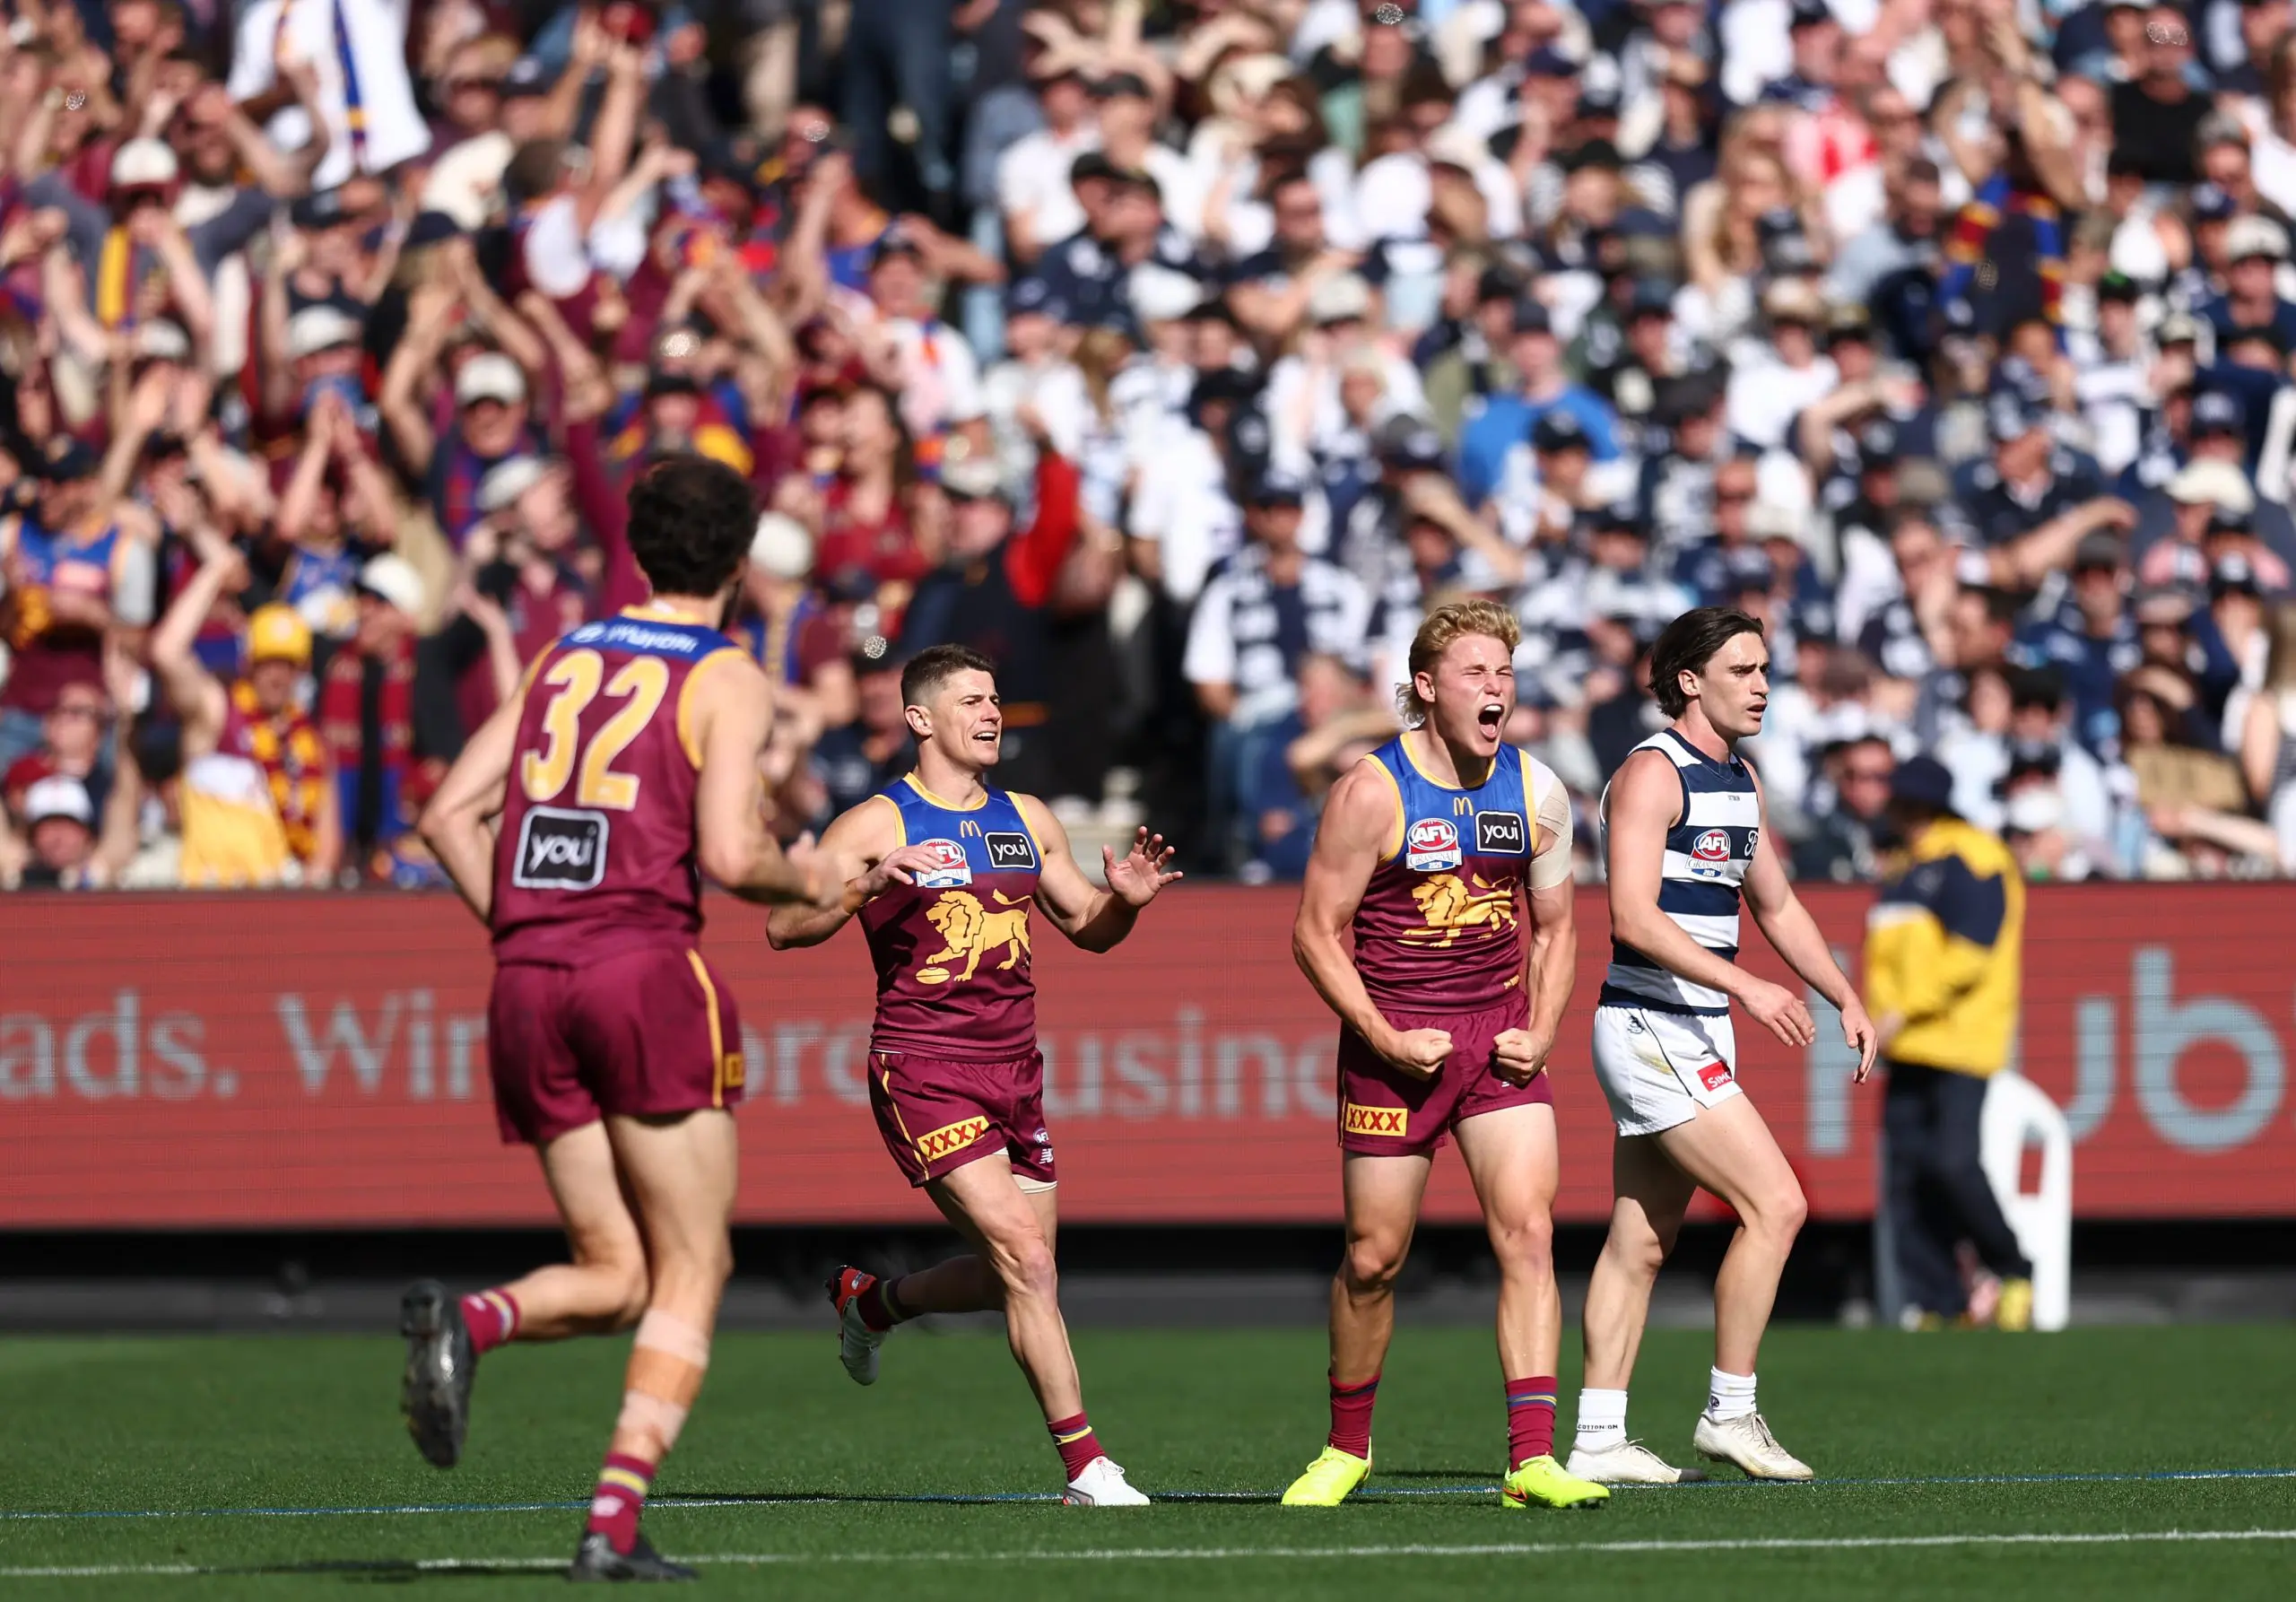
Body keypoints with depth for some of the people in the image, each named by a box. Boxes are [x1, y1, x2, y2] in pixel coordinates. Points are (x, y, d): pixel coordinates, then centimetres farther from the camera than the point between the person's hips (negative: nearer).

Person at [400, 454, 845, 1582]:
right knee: (691, 1270, 4)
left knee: (612, 1276, 12)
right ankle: (615, 1523, -10)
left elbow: (448, 815, 11)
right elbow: (727, 854, -12)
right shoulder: (726, 678, 0)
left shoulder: (563, 658, 17)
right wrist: (804, 879, 8)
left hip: (527, 982, 5)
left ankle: (465, 1321, -19)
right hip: (644, 969, -5)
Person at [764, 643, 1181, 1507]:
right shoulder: (878, 824, -6)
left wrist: (1124, 900, -1)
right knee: (1025, 1259, -17)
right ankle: (1085, 1466, -15)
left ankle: (870, 1301, 40)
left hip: (1014, 1071, 7)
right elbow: (783, 926, -12)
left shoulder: (1026, 820, 13)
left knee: (1018, 1273, 11)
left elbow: (1085, 927, 22)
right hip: (922, 1072, -7)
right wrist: (870, 885, -29)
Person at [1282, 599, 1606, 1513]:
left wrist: (1541, 1030, -1)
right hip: (1395, 1043, -3)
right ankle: (1347, 1449, 26)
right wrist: (1386, 1039, -14)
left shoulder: (1536, 793, 3)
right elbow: (1315, 933, -6)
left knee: (1528, 1232, -13)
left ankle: (1532, 1459, -17)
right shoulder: (1372, 793, -10)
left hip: (1500, 1041, 3)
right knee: (1374, 1256, 4)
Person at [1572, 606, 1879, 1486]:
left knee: (1642, 1241, 8)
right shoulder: (1652, 772, -13)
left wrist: (1846, 998, 18)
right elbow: (1634, 915, -23)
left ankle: (1597, 1439, 10)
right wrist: (1746, 987, -28)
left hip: (1695, 1037, 9)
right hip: (1649, 1027, -9)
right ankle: (1730, 1412, -7)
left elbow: (1776, 903, 27)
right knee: (1774, 1203, -13)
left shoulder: (1738, 779, 15)